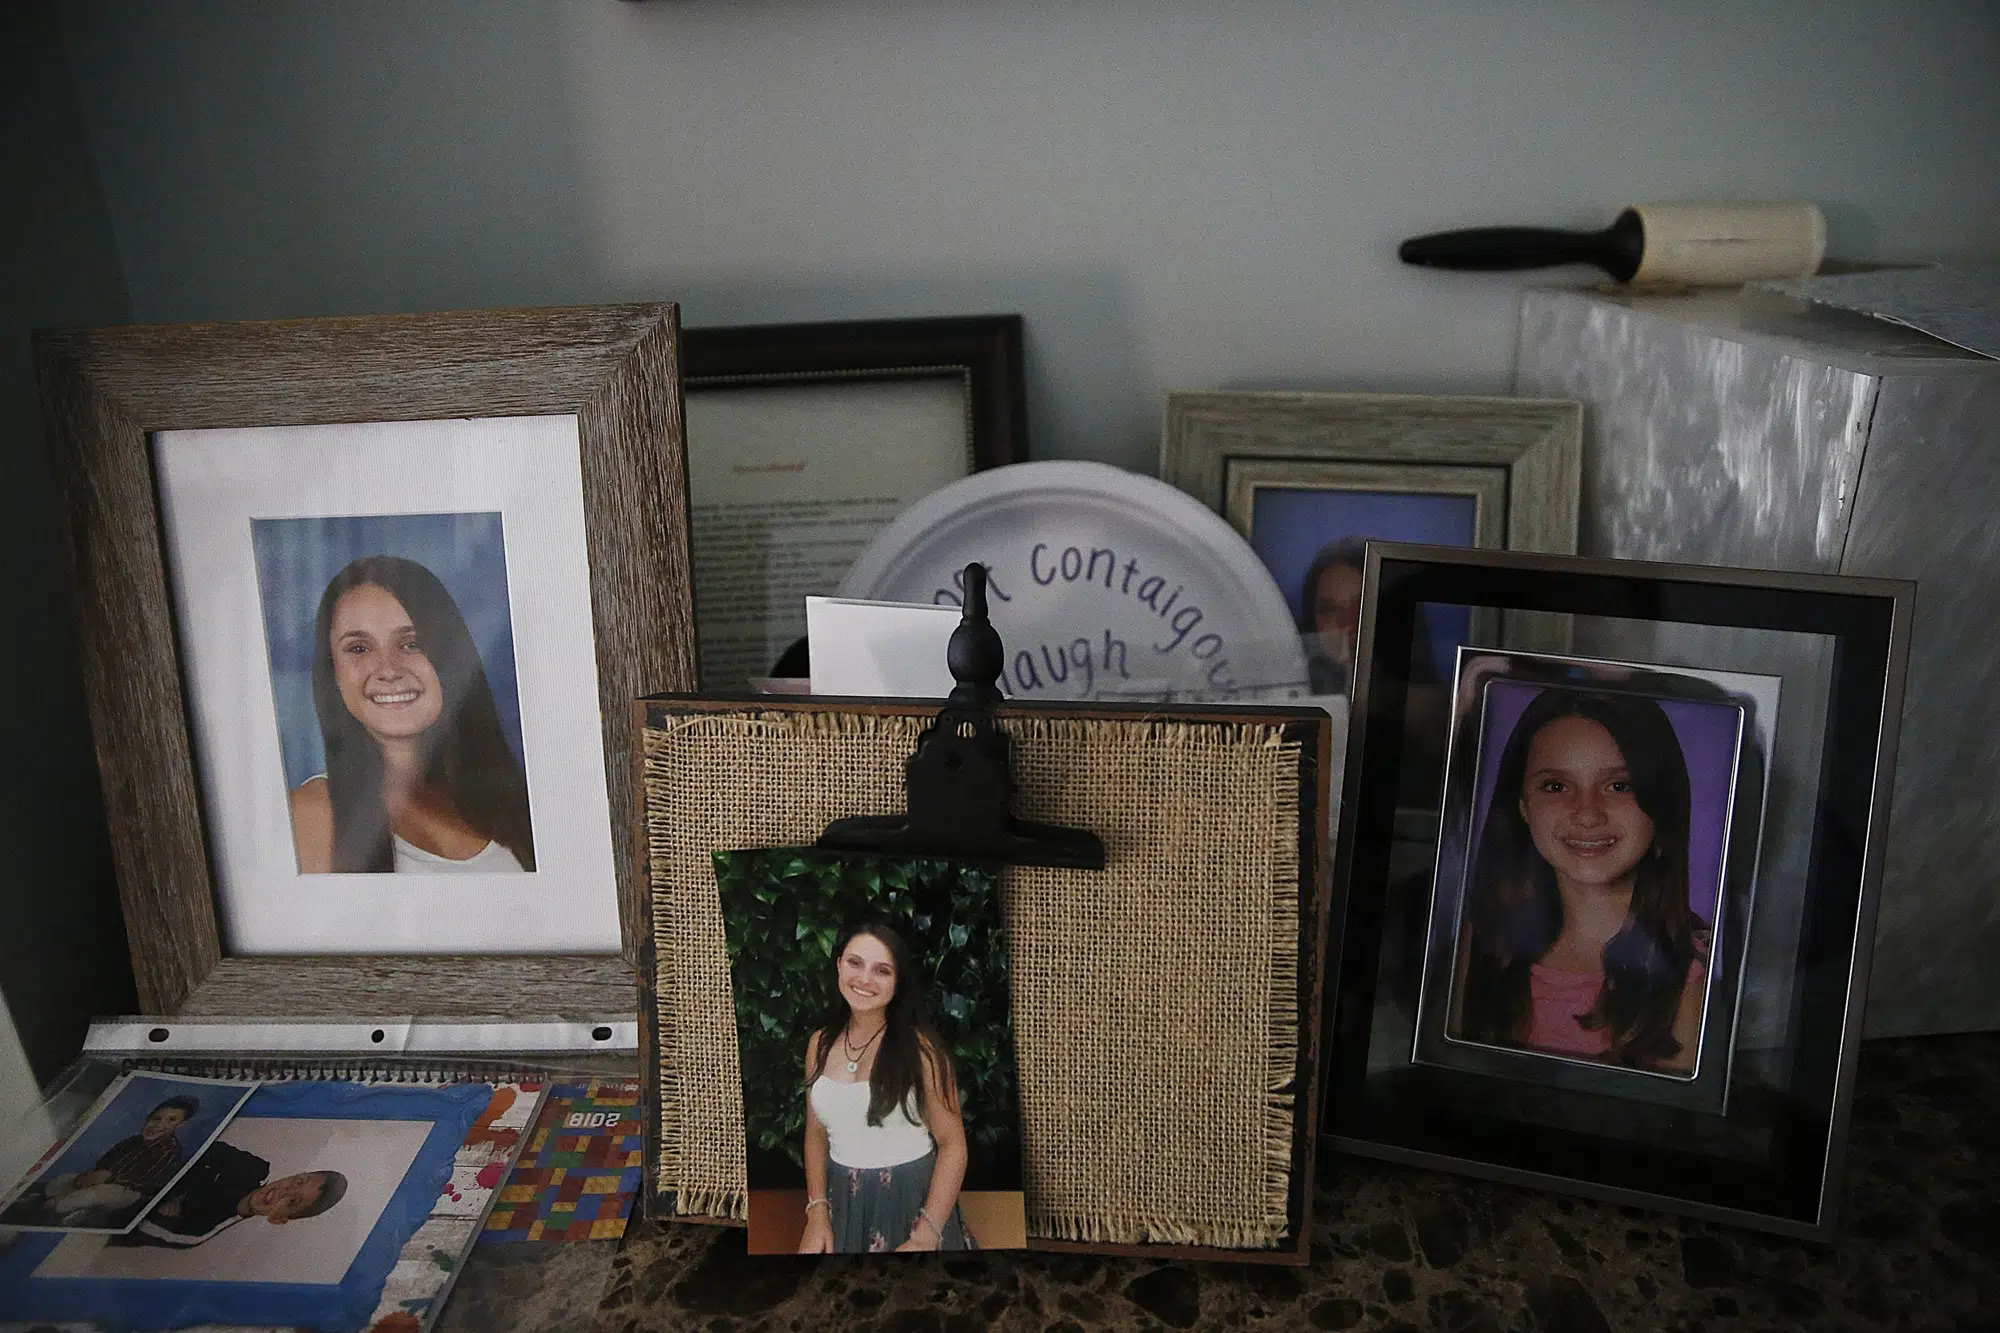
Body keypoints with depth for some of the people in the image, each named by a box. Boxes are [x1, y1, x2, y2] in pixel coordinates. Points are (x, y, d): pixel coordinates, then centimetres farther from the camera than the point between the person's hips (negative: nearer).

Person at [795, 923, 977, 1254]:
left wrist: (925, 1238, -19)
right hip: (843, 1203, 4)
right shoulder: (820, 1044, -1)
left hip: (911, 1202, -4)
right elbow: (816, 1134, 7)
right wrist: (817, 1214, -3)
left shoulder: (919, 1048, -14)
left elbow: (953, 1144, -13)